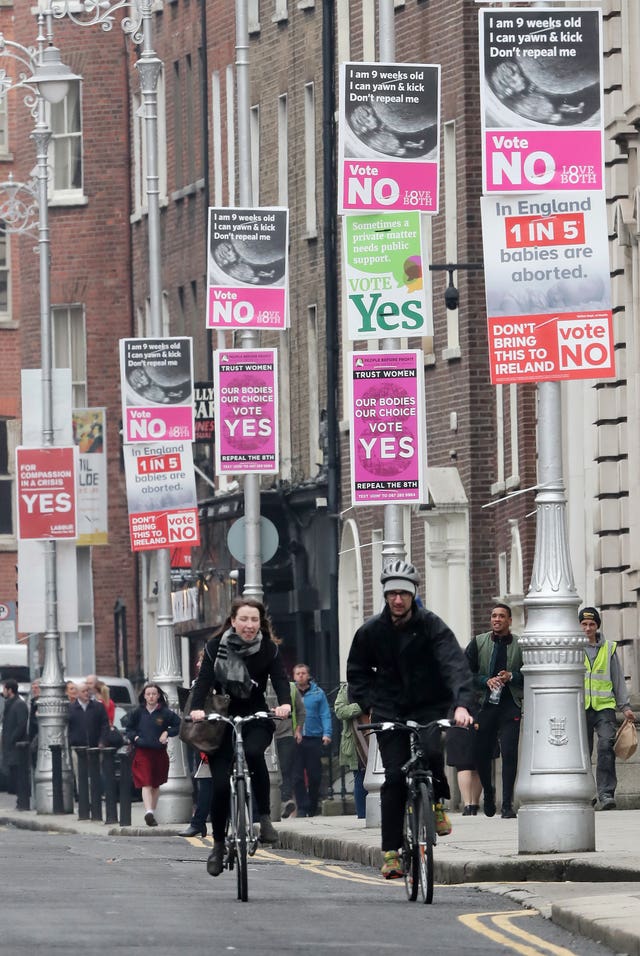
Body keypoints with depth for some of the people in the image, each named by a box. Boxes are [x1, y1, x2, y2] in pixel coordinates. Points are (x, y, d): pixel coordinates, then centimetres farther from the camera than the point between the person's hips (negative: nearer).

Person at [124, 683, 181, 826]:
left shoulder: (165, 713, 0)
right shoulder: (137, 713, 4)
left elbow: (179, 725, 6)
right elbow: (128, 729, 14)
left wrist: (167, 733, -7)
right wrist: (135, 737, -4)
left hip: (159, 752, 2)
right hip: (142, 751, -1)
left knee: (156, 785, 14)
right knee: (146, 783, -16)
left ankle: (152, 812, 29)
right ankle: (148, 812, -29)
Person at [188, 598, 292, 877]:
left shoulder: (269, 649, -3)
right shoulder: (216, 647, -6)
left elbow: (280, 678, -15)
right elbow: (204, 679, -16)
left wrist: (284, 703, -36)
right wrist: (197, 708, -35)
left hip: (256, 719, 0)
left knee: (253, 752, -34)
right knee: (220, 785, -7)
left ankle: (265, 817, -21)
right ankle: (218, 844, 13)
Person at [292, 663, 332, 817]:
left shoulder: (318, 693, 5)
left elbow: (325, 715, 2)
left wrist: (327, 733, -11)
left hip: (313, 738, 0)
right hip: (295, 739, 0)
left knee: (314, 775, 3)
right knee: (297, 776, -3)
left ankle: (313, 808, 14)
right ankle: (302, 808, -1)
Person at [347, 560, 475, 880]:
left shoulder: (431, 626, -12)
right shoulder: (372, 631, -2)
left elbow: (455, 666, -24)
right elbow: (357, 671, 14)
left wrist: (461, 704, -40)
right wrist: (368, 704, -2)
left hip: (428, 707, -2)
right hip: (390, 712, 2)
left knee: (431, 752, -31)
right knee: (394, 778, -8)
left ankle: (438, 802, -1)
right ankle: (391, 851, 0)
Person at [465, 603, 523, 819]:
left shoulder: (520, 645, 3)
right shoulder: (478, 643, 7)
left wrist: (512, 677, -12)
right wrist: (486, 681, -10)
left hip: (510, 706, -2)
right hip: (484, 704, 2)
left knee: (509, 753, -11)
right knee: (481, 753, 6)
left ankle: (507, 805, -8)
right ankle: (488, 792, 34)